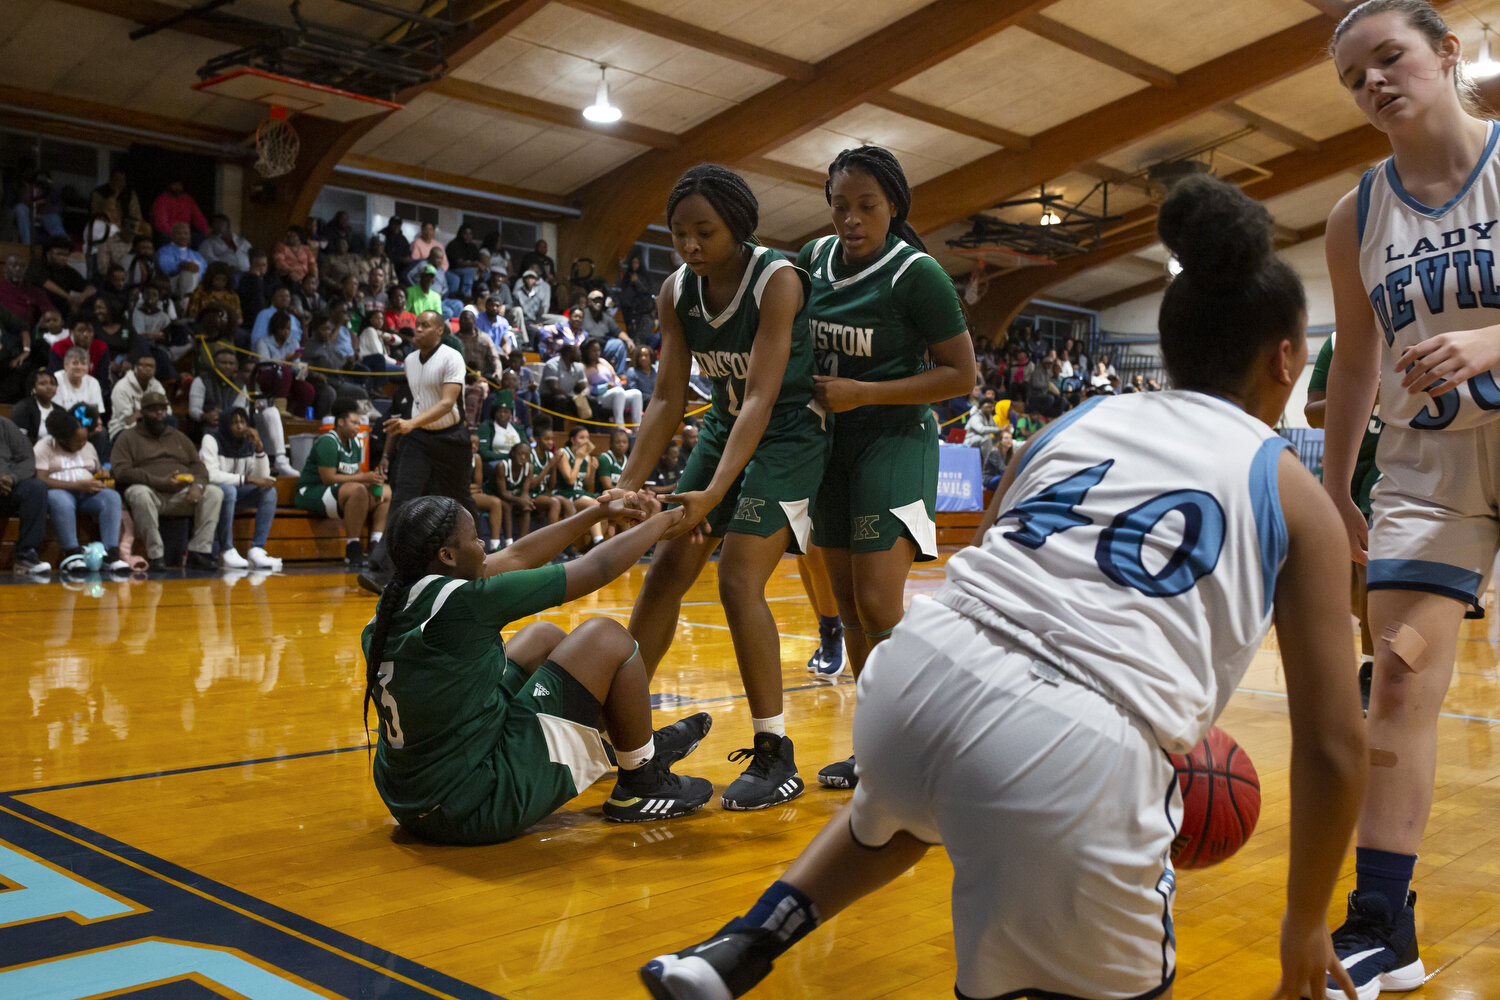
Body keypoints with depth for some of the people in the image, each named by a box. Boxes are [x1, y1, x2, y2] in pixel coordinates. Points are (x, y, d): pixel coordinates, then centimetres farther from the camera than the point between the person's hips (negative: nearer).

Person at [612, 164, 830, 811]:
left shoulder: (778, 281, -23)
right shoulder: (676, 292, -4)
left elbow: (761, 397, -29)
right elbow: (667, 400, -3)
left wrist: (716, 492, -38)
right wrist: (627, 487, -13)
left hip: (788, 435, -7)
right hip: (725, 426, 7)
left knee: (739, 582, -18)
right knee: (665, 571, 4)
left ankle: (775, 757, -8)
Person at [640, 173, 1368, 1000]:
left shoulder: (1079, 419, 22)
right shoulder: (1293, 491, 13)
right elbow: (1333, 746, 11)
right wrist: (1307, 926, 26)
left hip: (912, 675, 6)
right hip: (1073, 756, -5)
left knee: (902, 808, 41)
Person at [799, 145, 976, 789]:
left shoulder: (916, 274, -14)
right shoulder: (814, 258, 4)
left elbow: (961, 375, -13)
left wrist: (863, 393, -19)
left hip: (895, 440, -7)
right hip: (833, 443, 7)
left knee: (878, 607, -14)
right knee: (846, 602, 10)